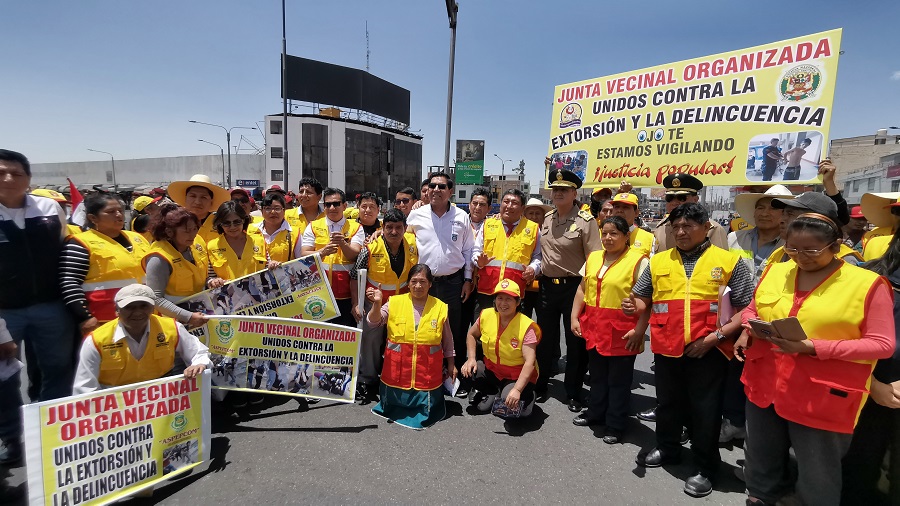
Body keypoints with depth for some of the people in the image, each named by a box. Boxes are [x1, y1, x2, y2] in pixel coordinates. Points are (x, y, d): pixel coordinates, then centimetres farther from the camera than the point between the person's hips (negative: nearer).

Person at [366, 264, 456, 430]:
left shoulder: (440, 307, 0)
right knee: (392, 403, 9)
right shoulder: (395, 302, -2)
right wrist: (377, 303, -26)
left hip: (428, 369, 0)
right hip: (397, 367, 1)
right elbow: (374, 322, -9)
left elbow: (447, 340, 9)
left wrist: (450, 364, 13)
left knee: (427, 409, 4)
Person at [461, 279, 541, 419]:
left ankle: (525, 394, 8)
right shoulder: (486, 315, -10)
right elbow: (471, 334, 9)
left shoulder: (527, 326, -22)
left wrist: (517, 389, -37)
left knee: (511, 404, -30)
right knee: (467, 370, -17)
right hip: (491, 369, 5)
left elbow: (530, 362, -26)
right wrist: (471, 359, -6)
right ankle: (492, 393, 11)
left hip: (518, 376, -5)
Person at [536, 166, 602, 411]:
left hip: (573, 286, -5)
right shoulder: (546, 219, 7)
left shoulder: (586, 221, -11)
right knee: (545, 339, 16)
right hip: (547, 285, 5)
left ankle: (573, 393, 24)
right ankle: (540, 385, 32)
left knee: (576, 342, 8)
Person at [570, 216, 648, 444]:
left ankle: (615, 426, 22)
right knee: (597, 375, 19)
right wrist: (575, 317, 8)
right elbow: (582, 289, 13)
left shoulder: (638, 260, -9)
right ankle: (595, 413, 37)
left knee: (618, 380, 8)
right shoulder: (593, 257, 10)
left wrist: (639, 330, -17)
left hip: (622, 332, -5)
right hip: (595, 328, 6)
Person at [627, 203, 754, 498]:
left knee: (705, 410, 8)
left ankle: (705, 468, 28)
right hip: (667, 347, 4)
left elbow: (749, 309, -4)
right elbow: (643, 298, 15)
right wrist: (635, 306, -8)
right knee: (667, 402, 19)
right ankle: (667, 449, 41)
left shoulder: (730, 262, -2)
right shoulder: (658, 262, 6)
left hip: (708, 350, -3)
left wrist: (716, 336, -13)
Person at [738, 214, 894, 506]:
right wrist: (754, 327, -9)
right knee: (761, 463, 21)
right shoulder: (775, 272, 4)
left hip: (823, 398, -4)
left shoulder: (867, 283, -9)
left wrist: (813, 347, -23)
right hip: (765, 387, 4)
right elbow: (751, 310, 15)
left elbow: (882, 344, -11)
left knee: (817, 479, 14)